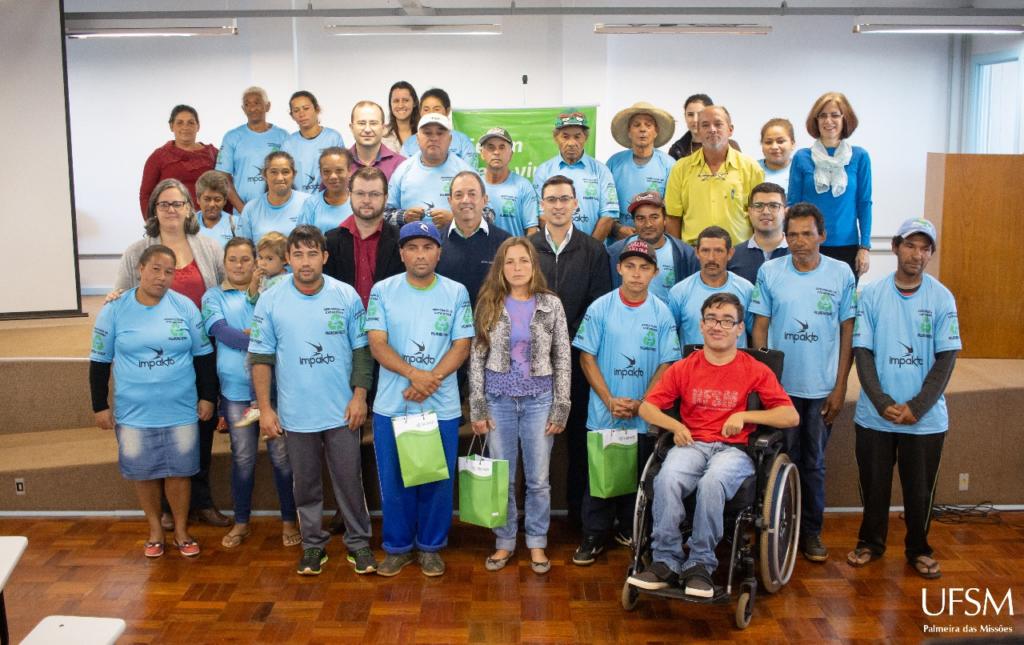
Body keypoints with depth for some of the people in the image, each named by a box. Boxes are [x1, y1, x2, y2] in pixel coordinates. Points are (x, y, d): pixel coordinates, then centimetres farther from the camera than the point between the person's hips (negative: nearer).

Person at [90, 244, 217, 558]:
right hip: (134, 413, 0)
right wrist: (100, 406, 3)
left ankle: (181, 530, 25)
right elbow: (99, 361, 3)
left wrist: (207, 397, 4)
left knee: (178, 471, 8)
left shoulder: (185, 307, -2)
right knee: (143, 473, 10)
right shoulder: (114, 310, -3)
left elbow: (203, 355, 5)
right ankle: (155, 529, 30)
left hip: (181, 411, 0)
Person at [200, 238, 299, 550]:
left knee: (281, 455, 3)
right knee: (243, 458, 9)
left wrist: (251, 334, -17)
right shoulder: (214, 296, 6)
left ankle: (289, 520, 17)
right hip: (236, 389, 1)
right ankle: (241, 522, 25)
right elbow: (221, 332, -10)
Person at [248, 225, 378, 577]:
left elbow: (360, 350, 1)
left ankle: (358, 542, 23)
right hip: (295, 413, 1)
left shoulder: (347, 296, -4)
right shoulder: (269, 302, -3)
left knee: (349, 480, 7)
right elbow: (260, 358, 0)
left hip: (342, 411, 0)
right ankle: (313, 544, 29)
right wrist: (265, 408, -3)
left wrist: (359, 396, -4)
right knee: (306, 484, 13)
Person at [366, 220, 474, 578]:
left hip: (441, 406, 0)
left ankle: (431, 546, 27)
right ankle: (397, 547, 27)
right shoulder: (383, 291, 0)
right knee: (394, 481, 9)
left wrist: (430, 381, -18)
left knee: (438, 480, 9)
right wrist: (415, 374, -21)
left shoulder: (456, 293, 1)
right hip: (391, 405, 0)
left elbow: (461, 346, -3)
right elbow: (377, 345, -6)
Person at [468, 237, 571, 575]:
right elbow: (477, 357, 1)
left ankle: (536, 543, 23)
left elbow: (563, 359, 1)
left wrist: (560, 408, -4)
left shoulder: (551, 304, -1)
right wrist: (477, 407, -4)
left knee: (538, 478, 7)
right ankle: (505, 542, 24)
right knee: (502, 477, 9)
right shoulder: (489, 305, 0)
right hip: (499, 399, 1)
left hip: (538, 400, 0)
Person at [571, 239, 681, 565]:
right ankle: (594, 536, 17)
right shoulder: (600, 308, -3)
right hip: (603, 413, -1)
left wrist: (640, 403, -10)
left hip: (644, 416, 1)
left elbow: (666, 364, 0)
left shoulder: (662, 313, 0)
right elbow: (587, 357, -2)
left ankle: (630, 531, 28)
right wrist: (610, 400, -10)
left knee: (637, 476, 11)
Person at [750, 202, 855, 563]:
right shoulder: (769, 272, -1)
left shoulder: (841, 274, -1)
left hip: (822, 388, 0)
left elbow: (847, 333, 2)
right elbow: (760, 328, 2)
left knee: (813, 463, 11)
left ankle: (811, 531, 24)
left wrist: (840, 387, -1)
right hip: (779, 385, 0)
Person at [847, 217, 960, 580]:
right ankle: (871, 542, 31)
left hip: (926, 418, 0)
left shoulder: (942, 298, -3)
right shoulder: (871, 295, -3)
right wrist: (883, 404, -13)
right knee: (874, 485, 11)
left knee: (919, 489, 9)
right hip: (875, 415, 0)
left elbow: (946, 359, -4)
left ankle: (918, 549, 30)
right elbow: (862, 352, -3)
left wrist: (916, 407, -12)